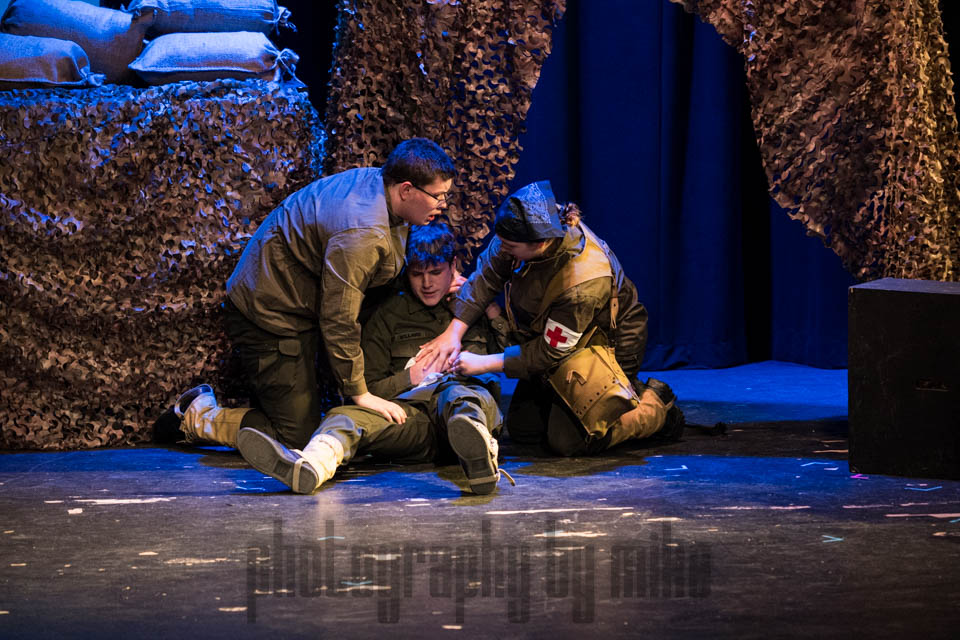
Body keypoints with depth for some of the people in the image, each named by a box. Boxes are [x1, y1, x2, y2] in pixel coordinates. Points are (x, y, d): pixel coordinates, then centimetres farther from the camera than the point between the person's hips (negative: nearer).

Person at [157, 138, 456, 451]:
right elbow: (338, 321, -27)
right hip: (271, 315, -11)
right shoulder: (362, 234, -31)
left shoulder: (373, 179, -1)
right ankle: (200, 419, 3)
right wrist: (360, 393, -19)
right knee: (298, 435, -9)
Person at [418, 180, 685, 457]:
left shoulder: (583, 282, -40)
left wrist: (482, 364, -24)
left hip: (604, 345, -8)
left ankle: (655, 406, 5)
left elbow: (550, 352, -29)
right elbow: (487, 275, -8)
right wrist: (454, 332, -15)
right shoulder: (527, 227, -22)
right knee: (522, 430, 8)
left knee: (568, 441, -16)